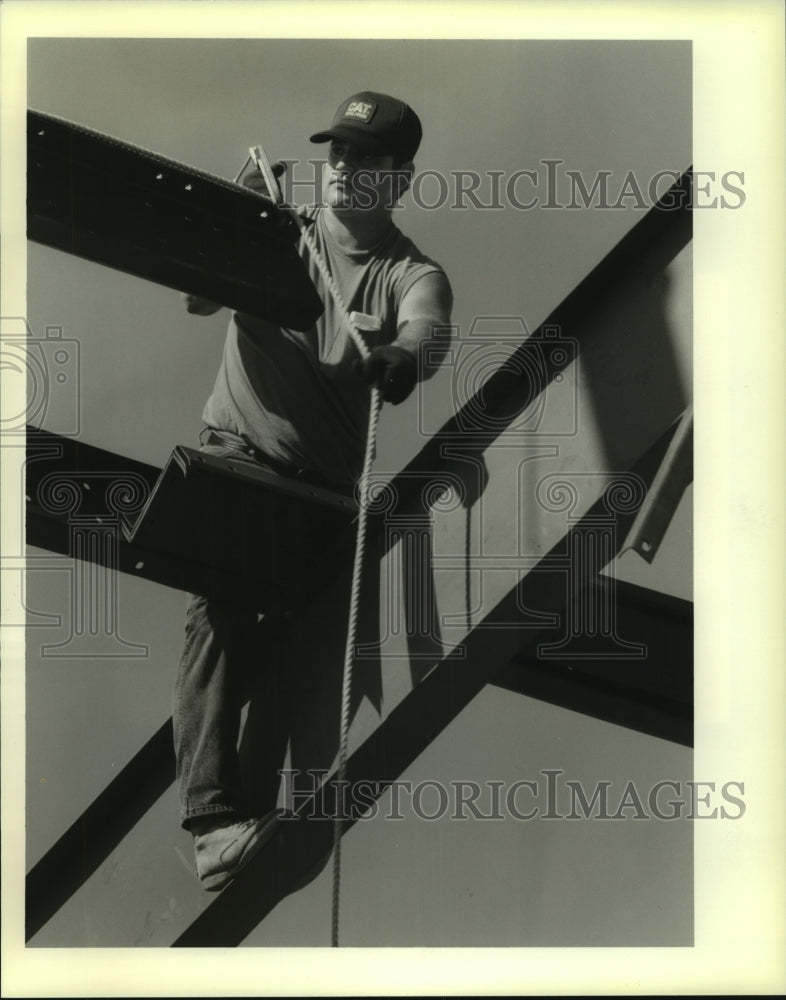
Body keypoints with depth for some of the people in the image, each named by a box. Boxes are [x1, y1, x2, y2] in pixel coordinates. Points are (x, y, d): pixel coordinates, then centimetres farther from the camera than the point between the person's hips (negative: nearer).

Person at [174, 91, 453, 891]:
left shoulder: (414, 274, 2)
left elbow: (426, 335, -21)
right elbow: (198, 297, -1)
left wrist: (401, 359, -46)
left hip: (323, 477, 1)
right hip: (234, 450, -1)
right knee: (219, 612, -20)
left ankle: (262, 808, 15)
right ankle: (212, 815, -27)